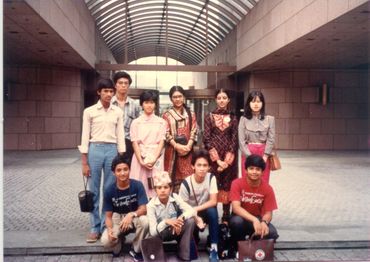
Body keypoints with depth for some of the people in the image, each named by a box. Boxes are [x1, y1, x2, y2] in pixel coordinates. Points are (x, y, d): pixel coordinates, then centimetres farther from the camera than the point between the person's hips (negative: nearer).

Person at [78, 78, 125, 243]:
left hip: (112, 150, 2)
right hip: (95, 150, -2)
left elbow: (120, 136, 8)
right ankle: (95, 228, 14)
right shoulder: (89, 111, 1)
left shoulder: (117, 112, 7)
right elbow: (85, 137, 0)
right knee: (94, 191, 4)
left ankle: (106, 227, 16)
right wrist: (84, 163, -5)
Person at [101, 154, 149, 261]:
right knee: (106, 241, -27)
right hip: (118, 219, 1)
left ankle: (136, 250, -6)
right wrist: (110, 229, -30)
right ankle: (119, 240, 14)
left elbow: (144, 209, -20)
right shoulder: (109, 191, -14)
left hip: (134, 218, 0)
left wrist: (131, 215, -42)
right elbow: (108, 216, -8)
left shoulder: (137, 185, -17)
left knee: (145, 221, -35)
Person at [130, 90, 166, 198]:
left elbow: (161, 142, 1)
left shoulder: (161, 122, 7)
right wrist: (141, 161, -10)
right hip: (140, 158, 0)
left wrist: (154, 159, -11)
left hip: (156, 158, 0)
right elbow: (135, 143, 1)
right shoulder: (136, 122, 7)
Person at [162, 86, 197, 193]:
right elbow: (166, 134, -2)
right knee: (172, 178, -2)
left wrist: (188, 146, -11)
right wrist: (177, 146, -14)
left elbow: (193, 132, 4)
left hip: (187, 150, 2)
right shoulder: (167, 115, 6)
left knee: (187, 178, -2)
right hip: (172, 150, -1)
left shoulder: (191, 114, 13)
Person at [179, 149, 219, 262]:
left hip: (205, 212, 0)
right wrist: (196, 218, -28)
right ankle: (195, 238, 10)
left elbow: (213, 201, -19)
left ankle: (214, 247, -19)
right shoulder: (186, 183, -19)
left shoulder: (211, 178, -15)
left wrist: (195, 209, -27)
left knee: (212, 210, -32)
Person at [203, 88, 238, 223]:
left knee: (227, 185, 3)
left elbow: (234, 139, 2)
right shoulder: (209, 117, 4)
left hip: (229, 156, 1)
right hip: (213, 155, -1)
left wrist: (227, 159, -9)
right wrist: (217, 159, -11)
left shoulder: (233, 117, 8)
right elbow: (206, 138, -2)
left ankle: (226, 216, 11)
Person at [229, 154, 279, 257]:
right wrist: (254, 220, -40)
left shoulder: (267, 188, -11)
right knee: (236, 221, -37)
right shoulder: (237, 183, -17)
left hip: (258, 219, 2)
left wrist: (264, 222, -34)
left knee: (272, 234, -27)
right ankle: (238, 248, -5)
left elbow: (268, 212, -10)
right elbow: (236, 208, -26)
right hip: (242, 218, -2)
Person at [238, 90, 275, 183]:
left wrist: (265, 156, -11)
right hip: (247, 154, 0)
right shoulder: (243, 119, 2)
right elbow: (241, 141, -3)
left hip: (264, 154, 0)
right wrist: (250, 157, -11)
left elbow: (271, 139, -1)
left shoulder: (269, 119, 4)